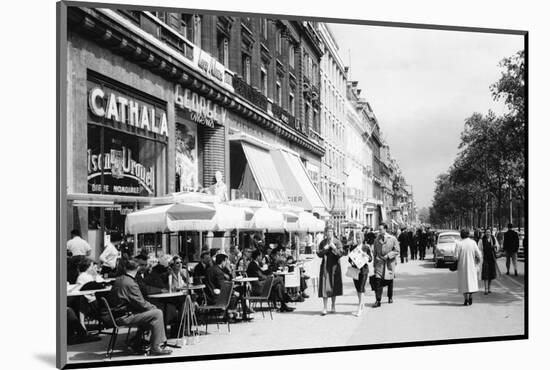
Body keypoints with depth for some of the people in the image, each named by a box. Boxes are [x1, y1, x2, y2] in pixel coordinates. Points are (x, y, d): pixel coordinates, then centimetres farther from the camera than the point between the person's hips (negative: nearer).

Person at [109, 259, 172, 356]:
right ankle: (155, 348, -6)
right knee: (157, 313, -10)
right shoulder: (130, 284, -20)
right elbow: (141, 304, -17)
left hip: (117, 314, 10)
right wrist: (153, 307, 2)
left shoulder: (118, 280, 9)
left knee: (148, 311, 22)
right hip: (125, 317, -10)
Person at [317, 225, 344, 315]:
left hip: (334, 266, -1)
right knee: (325, 286, -4)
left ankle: (333, 306, 21)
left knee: (334, 286, 7)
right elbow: (319, 253, 0)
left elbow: (340, 253, -8)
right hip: (325, 266, 1)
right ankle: (324, 308, -1)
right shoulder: (323, 242, 6)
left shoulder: (337, 242, 0)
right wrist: (325, 248, -14)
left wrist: (333, 247, -20)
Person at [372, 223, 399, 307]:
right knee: (377, 280, -12)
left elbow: (397, 251, -2)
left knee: (389, 280, 10)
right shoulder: (377, 239, 6)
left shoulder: (392, 239, -3)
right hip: (379, 262, 1)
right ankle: (378, 300, -11)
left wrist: (388, 255, -14)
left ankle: (390, 297, 33)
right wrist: (374, 262, 12)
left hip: (389, 262, -1)